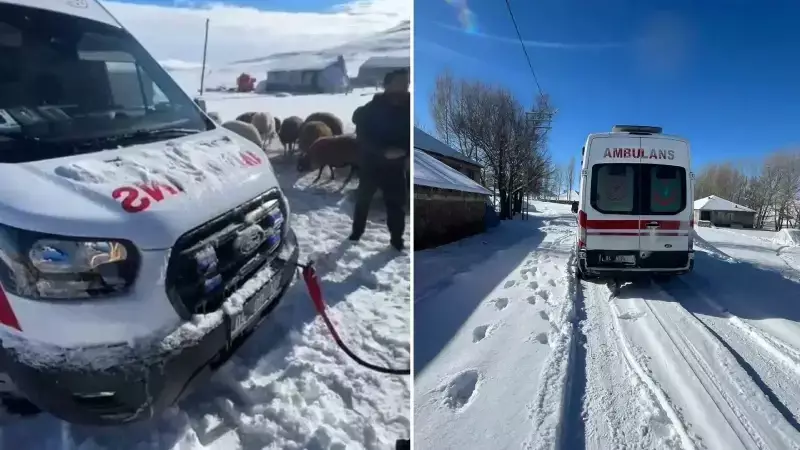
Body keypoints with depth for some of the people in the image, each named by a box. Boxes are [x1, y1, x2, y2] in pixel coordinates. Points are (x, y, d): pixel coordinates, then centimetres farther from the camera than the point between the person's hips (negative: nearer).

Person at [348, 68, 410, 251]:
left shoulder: (408, 108, -3)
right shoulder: (371, 109, -10)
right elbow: (362, 136, -15)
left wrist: (405, 152, -15)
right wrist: (383, 151, -27)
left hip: (396, 165, 1)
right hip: (371, 163, -1)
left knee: (396, 203, 5)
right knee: (363, 199, 13)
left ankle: (396, 238, 18)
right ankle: (357, 232, 31)